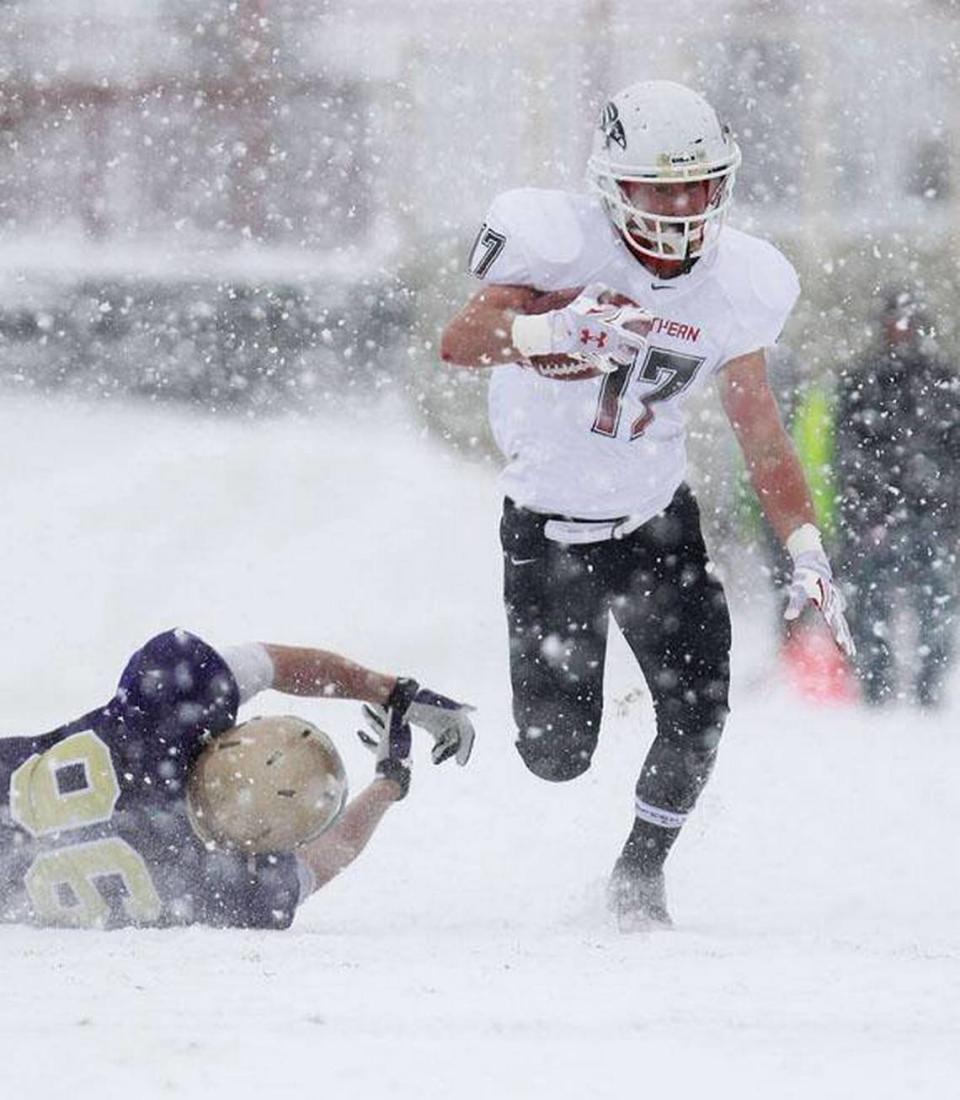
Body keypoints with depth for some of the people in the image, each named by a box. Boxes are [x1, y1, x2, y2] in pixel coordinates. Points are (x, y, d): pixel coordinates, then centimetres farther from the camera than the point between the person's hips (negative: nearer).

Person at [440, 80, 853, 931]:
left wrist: (805, 551, -7)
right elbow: (459, 342, -33)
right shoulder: (566, 244, -20)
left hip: (659, 522, 3)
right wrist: (557, 326, -52)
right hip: (548, 529, -3)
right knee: (556, 755, -6)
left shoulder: (737, 284, -6)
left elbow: (760, 430, 2)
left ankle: (641, 869, 16)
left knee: (698, 709, -11)